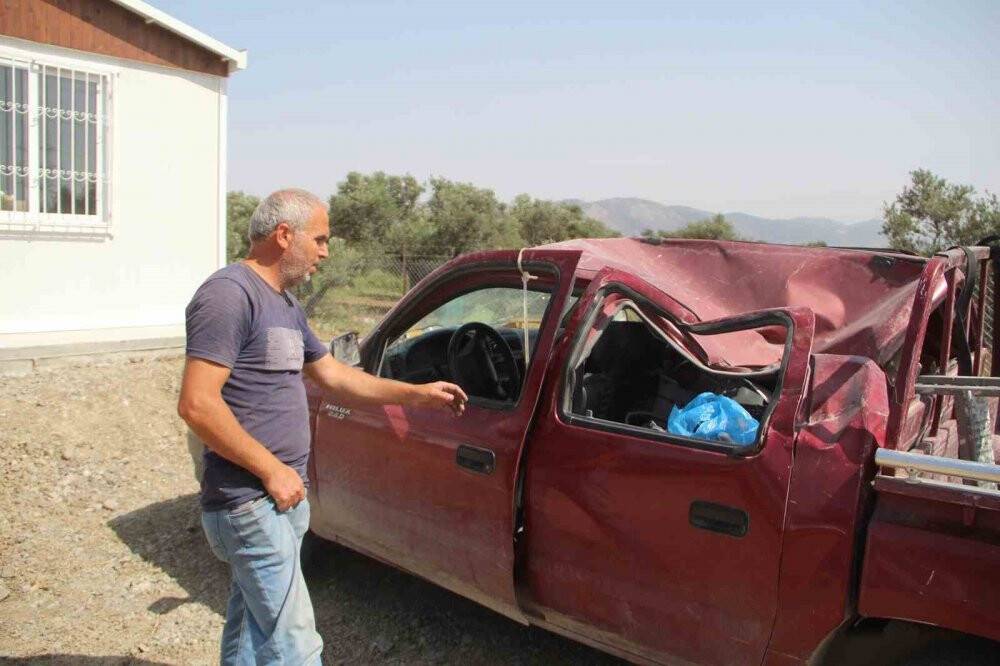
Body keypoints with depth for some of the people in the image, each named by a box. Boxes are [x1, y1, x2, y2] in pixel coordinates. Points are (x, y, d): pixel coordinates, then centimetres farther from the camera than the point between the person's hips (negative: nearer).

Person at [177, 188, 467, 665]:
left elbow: (333, 374, 22)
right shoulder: (229, 294, -16)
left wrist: (416, 394, 20)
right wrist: (272, 470, -18)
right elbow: (196, 404, -22)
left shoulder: (285, 304, 14)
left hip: (282, 497, 10)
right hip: (251, 503, -9)